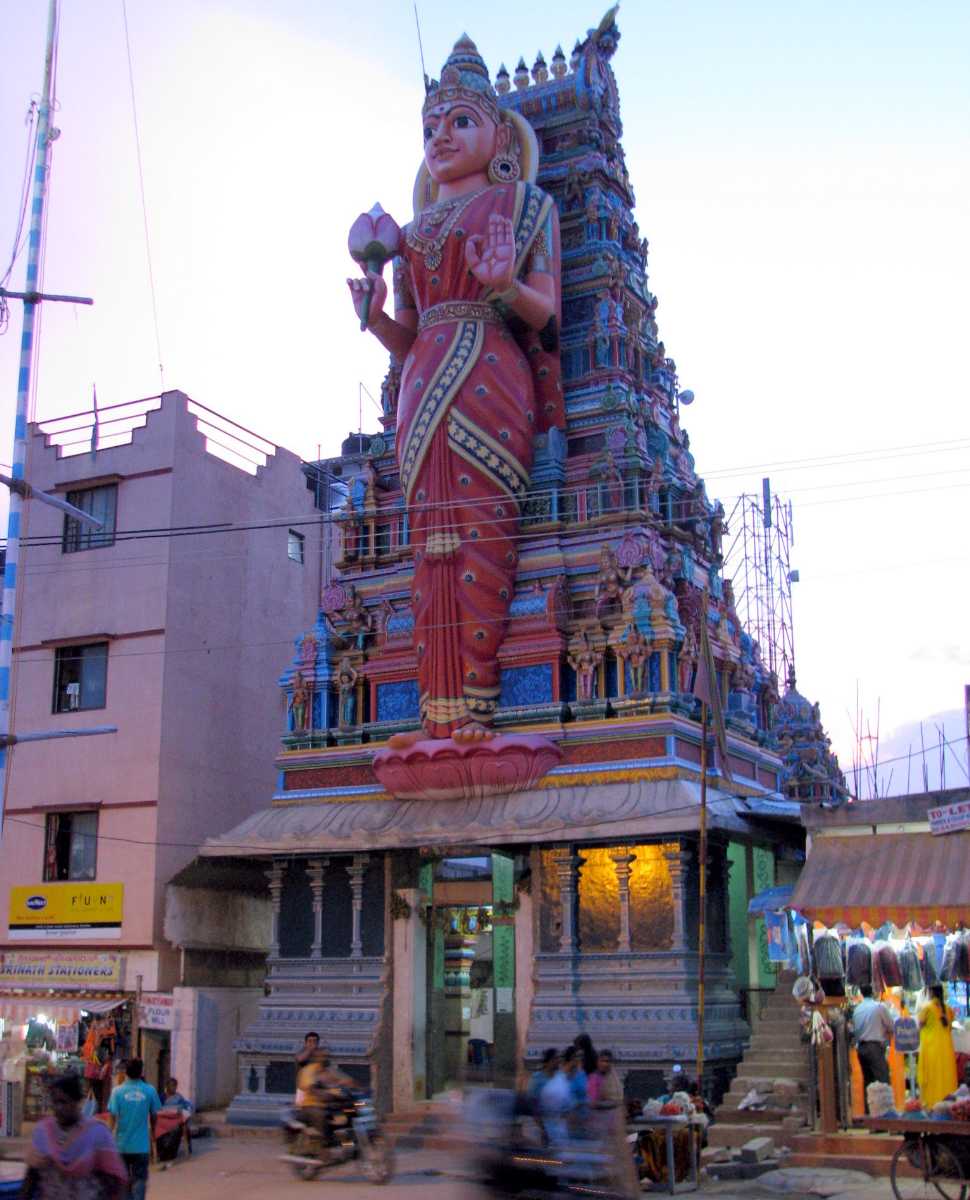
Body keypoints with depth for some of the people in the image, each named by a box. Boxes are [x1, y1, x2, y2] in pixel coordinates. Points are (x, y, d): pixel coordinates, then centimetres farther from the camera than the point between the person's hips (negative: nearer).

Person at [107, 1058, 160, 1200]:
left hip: (122, 1144, 1)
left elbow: (113, 1117, -11)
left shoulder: (118, 1091, -8)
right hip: (142, 1144, -1)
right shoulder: (150, 1091, -5)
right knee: (140, 1178, 4)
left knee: (124, 1178, 18)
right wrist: (152, 1132, 24)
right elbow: (154, 1115, 6)